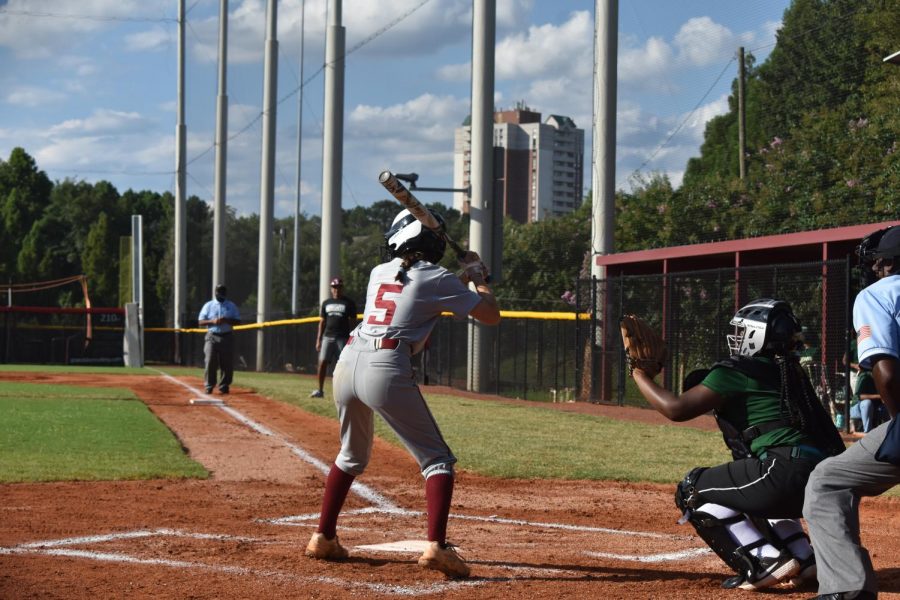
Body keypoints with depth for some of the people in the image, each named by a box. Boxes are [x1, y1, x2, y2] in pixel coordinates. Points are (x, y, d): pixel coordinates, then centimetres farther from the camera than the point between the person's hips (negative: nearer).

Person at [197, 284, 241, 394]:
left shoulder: (231, 306, 10)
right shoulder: (208, 305, 8)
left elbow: (238, 321, 7)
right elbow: (200, 321, 5)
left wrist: (226, 320, -11)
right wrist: (212, 321, -13)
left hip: (227, 337, 1)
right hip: (212, 336, -1)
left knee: (227, 363, -1)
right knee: (210, 362, -11)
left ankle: (224, 385, 10)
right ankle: (209, 385, -5)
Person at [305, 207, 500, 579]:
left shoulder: (379, 273, 19)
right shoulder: (437, 279, 3)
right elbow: (491, 315, 7)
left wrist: (461, 280, 38)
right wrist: (477, 278, 23)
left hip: (347, 363, 6)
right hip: (387, 370, -6)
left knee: (352, 456, 27)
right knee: (436, 459, 2)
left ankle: (323, 538, 27)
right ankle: (436, 545, -16)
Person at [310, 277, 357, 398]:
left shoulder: (349, 303, 2)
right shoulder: (326, 303, 13)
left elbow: (352, 322, 1)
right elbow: (322, 322, 14)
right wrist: (318, 339, 8)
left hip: (343, 338, -3)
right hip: (328, 337, 3)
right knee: (322, 363, -3)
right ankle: (320, 390, 4)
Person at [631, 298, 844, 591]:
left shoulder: (737, 371, -2)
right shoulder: (788, 370, 22)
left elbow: (676, 408, -5)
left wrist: (639, 375, 9)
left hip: (786, 471, -9)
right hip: (824, 477, 9)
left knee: (692, 490, 6)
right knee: (748, 491, 38)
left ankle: (766, 562, -6)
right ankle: (805, 560, 22)